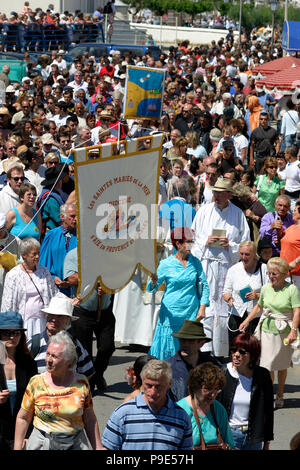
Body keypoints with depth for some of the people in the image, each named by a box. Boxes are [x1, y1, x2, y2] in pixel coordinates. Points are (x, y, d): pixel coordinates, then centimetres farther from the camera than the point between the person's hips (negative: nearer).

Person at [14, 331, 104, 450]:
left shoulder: (81, 383, -3)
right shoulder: (36, 382, -5)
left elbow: (90, 420, 5)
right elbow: (23, 418, 2)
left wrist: (98, 447, 5)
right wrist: (17, 448, 2)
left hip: (76, 444, 1)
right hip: (42, 444, 0)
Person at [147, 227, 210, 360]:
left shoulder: (195, 262, 5)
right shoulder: (166, 264, -3)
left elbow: (204, 285, 11)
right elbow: (152, 288, 0)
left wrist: (202, 308, 1)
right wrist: (154, 281, -23)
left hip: (191, 313, 2)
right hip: (171, 313, -2)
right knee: (168, 350, -1)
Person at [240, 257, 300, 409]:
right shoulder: (266, 288, 6)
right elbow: (259, 306, 22)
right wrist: (247, 320, 16)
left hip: (284, 332, -3)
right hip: (267, 330, 3)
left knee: (281, 366, 10)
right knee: (267, 366, -4)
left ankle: (279, 396, 25)